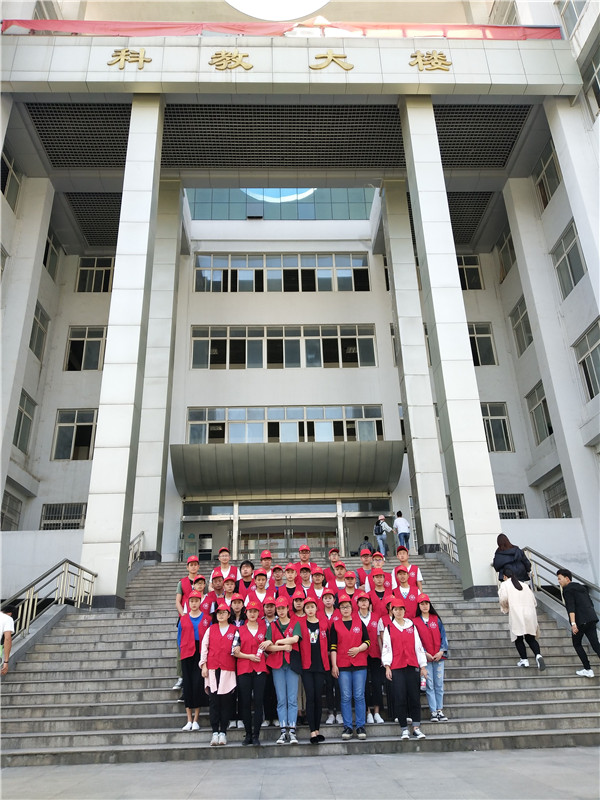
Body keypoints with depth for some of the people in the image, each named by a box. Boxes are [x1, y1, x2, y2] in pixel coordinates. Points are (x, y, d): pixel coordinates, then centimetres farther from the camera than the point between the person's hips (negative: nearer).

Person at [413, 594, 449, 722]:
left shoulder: (436, 619, 7)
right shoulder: (415, 621, 0)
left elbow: (443, 635, 5)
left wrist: (441, 651, -6)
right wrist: (425, 653, -11)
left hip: (439, 656, 2)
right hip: (425, 657, -2)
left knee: (439, 684, 5)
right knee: (429, 685, -1)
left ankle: (440, 710, 14)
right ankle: (433, 712, 6)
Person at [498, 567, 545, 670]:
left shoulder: (505, 584, 5)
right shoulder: (524, 585, 20)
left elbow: (503, 598, -10)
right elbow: (534, 601, 16)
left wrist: (505, 608, 8)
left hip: (516, 614, -4)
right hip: (530, 614, 4)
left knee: (518, 639, 10)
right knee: (530, 638, 12)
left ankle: (524, 660, 8)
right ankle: (538, 655, -8)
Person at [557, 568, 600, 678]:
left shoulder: (567, 589, -3)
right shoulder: (581, 587, 21)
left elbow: (571, 607, -15)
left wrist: (573, 623, -22)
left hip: (580, 621, -7)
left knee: (577, 644, 11)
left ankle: (588, 670, 8)